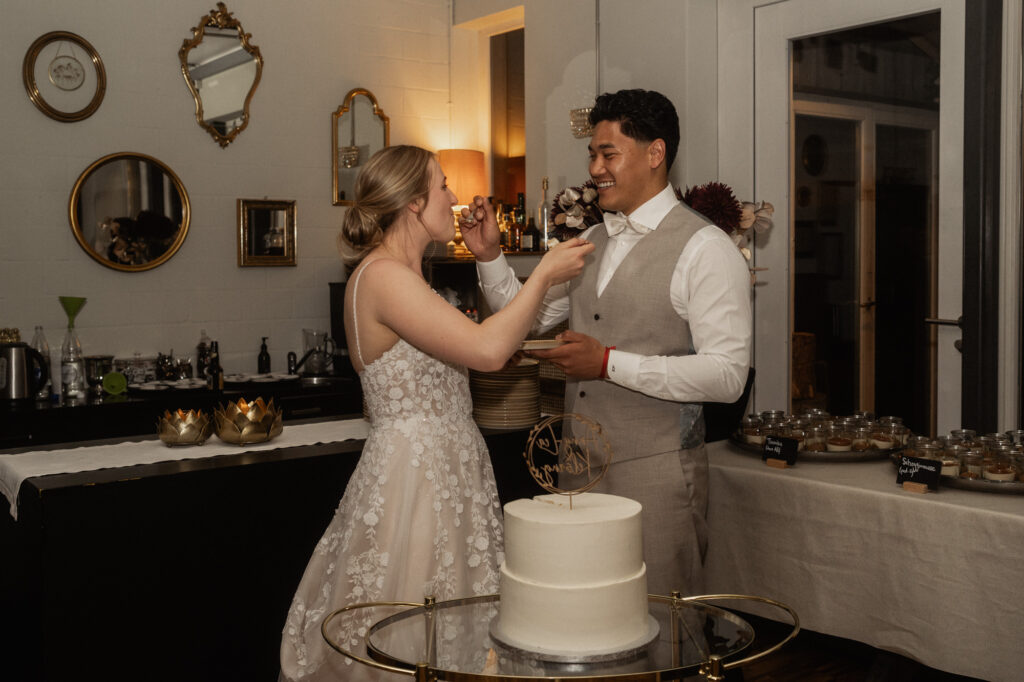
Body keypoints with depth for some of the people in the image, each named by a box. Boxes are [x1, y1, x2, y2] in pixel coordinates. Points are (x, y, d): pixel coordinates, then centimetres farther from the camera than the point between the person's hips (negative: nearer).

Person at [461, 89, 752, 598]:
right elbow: (528, 319, 20)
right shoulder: (591, 242, 13)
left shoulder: (704, 249, -10)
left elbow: (727, 375, -17)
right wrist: (489, 256, 5)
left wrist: (610, 362, -20)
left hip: (656, 475, -6)